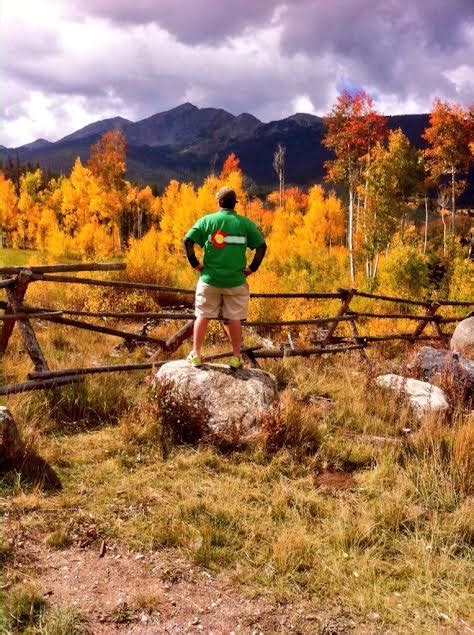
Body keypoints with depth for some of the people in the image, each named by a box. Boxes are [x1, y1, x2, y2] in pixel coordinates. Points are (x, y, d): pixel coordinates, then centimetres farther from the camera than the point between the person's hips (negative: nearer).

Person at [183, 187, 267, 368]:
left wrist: (195, 263, -1)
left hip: (209, 279, 0)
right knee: (234, 319, 8)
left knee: (202, 316, 11)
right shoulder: (245, 223, 0)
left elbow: (187, 241, -8)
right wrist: (252, 267, 2)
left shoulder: (206, 220, -1)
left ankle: (196, 354, 14)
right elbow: (262, 246, -4)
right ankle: (236, 357, 12)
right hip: (236, 280, 0)